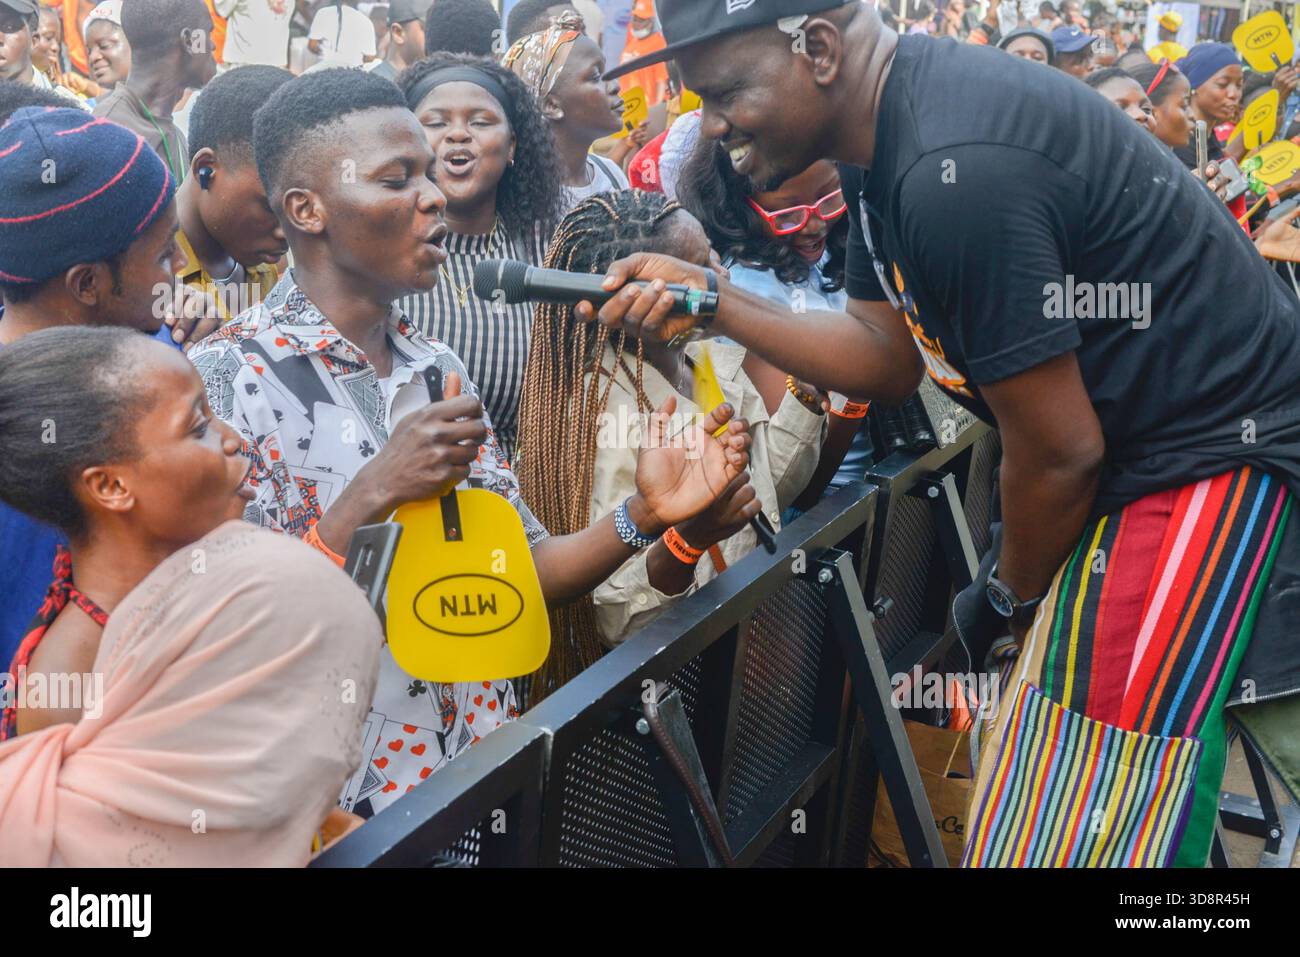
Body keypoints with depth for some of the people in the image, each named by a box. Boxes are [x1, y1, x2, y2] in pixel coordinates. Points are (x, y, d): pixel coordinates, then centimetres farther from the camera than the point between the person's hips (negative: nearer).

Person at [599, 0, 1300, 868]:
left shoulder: (953, 173, -28)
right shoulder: (891, 133, 2)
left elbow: (1060, 450, -21)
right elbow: (888, 357, 8)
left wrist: (1011, 594, -2)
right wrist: (710, 303, -2)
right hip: (1137, 449, 10)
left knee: (1075, 832, -2)